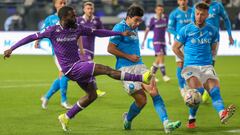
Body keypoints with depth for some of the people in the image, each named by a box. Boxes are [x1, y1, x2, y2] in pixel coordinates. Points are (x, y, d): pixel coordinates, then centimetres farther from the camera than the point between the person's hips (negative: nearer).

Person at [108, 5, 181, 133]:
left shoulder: (134, 28, 18)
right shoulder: (120, 28, -8)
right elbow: (110, 48, -12)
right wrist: (129, 57, -11)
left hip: (139, 65, 7)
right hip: (125, 69, -7)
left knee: (154, 91, -13)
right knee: (141, 100, -8)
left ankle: (166, 123, -22)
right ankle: (128, 120, 22)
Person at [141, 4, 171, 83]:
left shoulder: (165, 18, 2)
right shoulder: (153, 20, -7)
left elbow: (168, 29, 16)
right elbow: (147, 30, -1)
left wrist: (169, 39, 17)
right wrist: (143, 41, 0)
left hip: (163, 41, 5)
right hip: (156, 41, -5)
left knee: (159, 59, 10)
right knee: (161, 57, -17)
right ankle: (164, 76, -18)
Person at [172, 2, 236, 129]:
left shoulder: (213, 31, 9)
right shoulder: (186, 30, 1)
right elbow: (175, 48, 11)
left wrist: (208, 59, 11)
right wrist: (187, 60, 8)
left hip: (207, 66, 3)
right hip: (190, 67, -3)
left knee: (215, 90, -23)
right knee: (198, 90, -27)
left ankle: (222, 113, -47)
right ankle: (192, 118, -8)